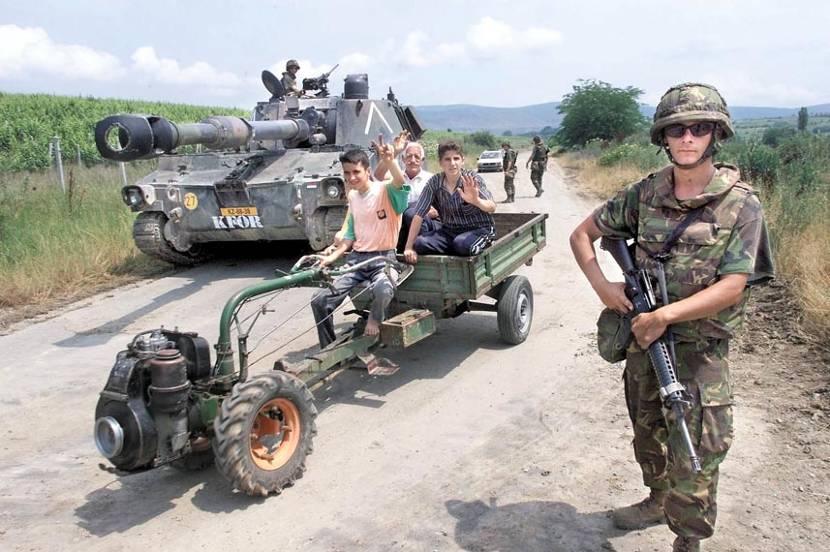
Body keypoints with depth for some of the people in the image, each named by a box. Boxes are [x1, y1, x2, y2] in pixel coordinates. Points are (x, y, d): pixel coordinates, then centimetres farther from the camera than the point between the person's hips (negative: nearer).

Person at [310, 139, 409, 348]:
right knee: (319, 300, -7)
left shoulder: (384, 190, -9)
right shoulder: (352, 195, 12)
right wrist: (332, 257, 7)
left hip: (383, 258, -6)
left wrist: (390, 161, -55)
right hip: (356, 259, 6)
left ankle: (374, 320, -4)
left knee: (383, 291, -39)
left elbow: (400, 182, -34)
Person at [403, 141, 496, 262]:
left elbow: (492, 208, -31)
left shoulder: (472, 180, -15)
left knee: (462, 244, -36)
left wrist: (476, 201, -55)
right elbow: (419, 215, -8)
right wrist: (409, 247, -14)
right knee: (419, 244, -20)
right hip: (449, 230, 4)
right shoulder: (434, 182, -7)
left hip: (479, 229, -3)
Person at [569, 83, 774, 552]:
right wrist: (602, 285, -8)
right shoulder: (645, 194, -2)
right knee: (648, 434, 22)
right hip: (642, 337, 4)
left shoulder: (741, 205, -11)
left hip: (701, 349, -4)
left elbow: (732, 287, -16)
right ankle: (658, 500, 47)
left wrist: (665, 315, -21)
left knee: (695, 458, -1)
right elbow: (582, 235, 6)